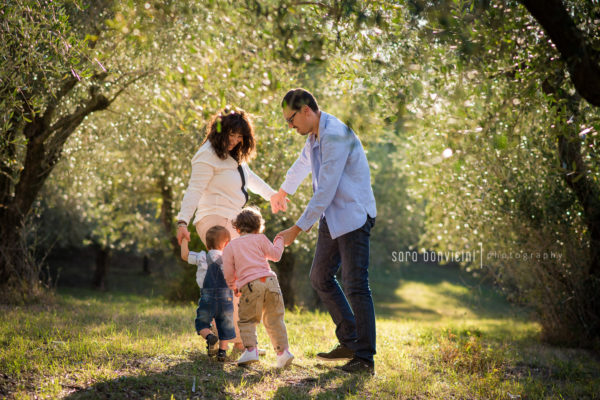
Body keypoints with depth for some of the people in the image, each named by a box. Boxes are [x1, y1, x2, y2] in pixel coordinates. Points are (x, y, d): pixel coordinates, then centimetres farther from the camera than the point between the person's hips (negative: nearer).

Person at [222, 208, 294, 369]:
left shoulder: (230, 246, 12)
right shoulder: (260, 239, 14)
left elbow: (228, 273, 8)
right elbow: (275, 255, 16)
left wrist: (233, 285, 27)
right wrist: (279, 241, 34)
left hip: (249, 286, -2)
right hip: (269, 280, 2)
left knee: (247, 320, 4)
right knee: (274, 319, 10)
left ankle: (250, 349, -14)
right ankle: (283, 350, 6)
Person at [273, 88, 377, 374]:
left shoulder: (336, 135, -20)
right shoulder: (315, 137, 11)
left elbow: (325, 190, -24)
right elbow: (302, 164, 34)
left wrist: (298, 228, -20)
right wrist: (284, 191, 52)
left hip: (353, 216, -10)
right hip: (331, 218, 10)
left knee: (355, 284, -11)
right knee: (320, 277, 12)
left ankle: (365, 357, -6)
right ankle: (349, 342, 19)